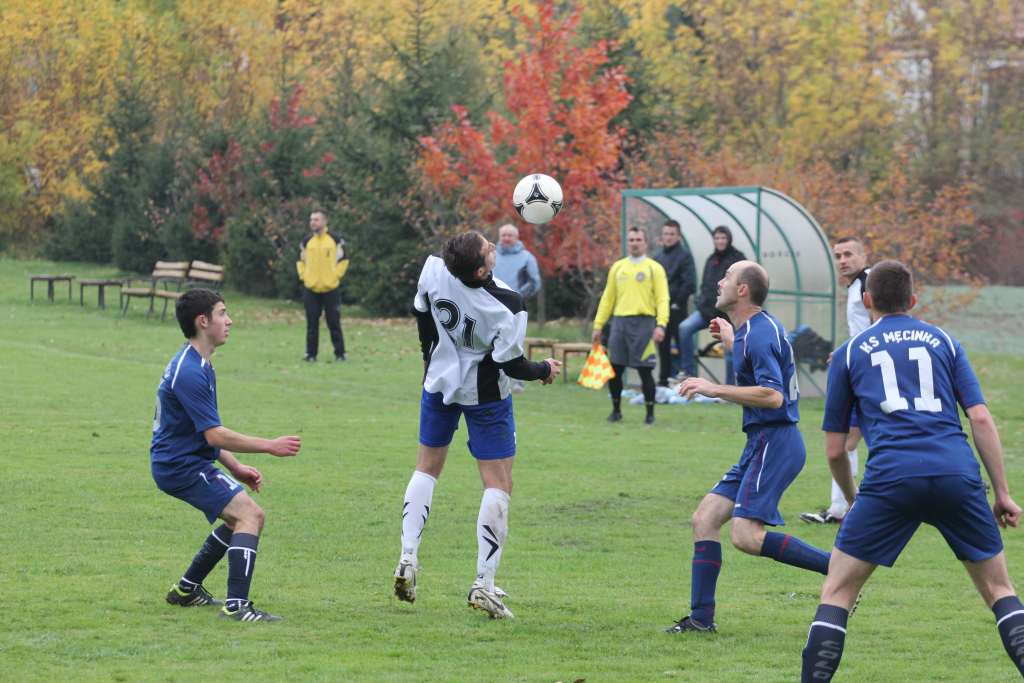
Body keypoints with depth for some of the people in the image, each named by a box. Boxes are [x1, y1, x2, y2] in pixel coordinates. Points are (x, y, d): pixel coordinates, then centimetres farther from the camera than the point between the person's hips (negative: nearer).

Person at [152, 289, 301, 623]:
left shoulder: (198, 365, 14)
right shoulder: (190, 373, -21)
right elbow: (215, 435, -24)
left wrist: (235, 467, 16)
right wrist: (270, 446, -19)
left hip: (186, 461, 11)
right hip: (181, 466, -11)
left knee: (244, 517, 19)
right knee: (250, 514, -19)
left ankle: (187, 589, 25)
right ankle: (237, 605, -27)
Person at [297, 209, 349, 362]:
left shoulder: (335, 240, -1)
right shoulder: (307, 241, 8)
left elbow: (343, 260, 5)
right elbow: (301, 260, 18)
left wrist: (336, 276, -3)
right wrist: (303, 275, 5)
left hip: (330, 288, -3)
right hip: (311, 289, 3)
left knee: (334, 323, 0)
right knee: (312, 324, 3)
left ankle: (340, 353, 6)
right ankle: (311, 354, 7)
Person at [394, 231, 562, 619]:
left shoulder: (434, 271, -18)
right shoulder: (507, 305, -28)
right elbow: (510, 363, -22)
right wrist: (545, 370, 0)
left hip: (439, 382, 5)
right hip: (485, 394, -4)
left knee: (427, 468, 22)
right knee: (498, 484, 3)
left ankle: (407, 559, 13)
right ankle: (484, 584, -4)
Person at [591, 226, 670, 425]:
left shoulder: (654, 268, 2)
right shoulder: (617, 267, 14)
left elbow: (663, 299, -5)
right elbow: (607, 298, 16)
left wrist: (661, 325, -18)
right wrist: (598, 325, 11)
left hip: (644, 322, -4)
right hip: (620, 321, 4)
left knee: (645, 370, -4)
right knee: (614, 369, 2)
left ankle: (650, 413, 7)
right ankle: (616, 410, 16)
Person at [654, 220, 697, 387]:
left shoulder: (684, 256, -4)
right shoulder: (658, 257, 15)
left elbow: (689, 284, -12)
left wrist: (677, 303, -12)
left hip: (676, 309, -7)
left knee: (681, 343, -5)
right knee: (663, 347, 10)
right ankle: (664, 380, 15)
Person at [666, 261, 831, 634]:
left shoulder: (759, 334, -16)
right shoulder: (754, 329, 15)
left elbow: (773, 395, -26)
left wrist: (715, 389, -24)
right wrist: (730, 342, 35)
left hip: (775, 443, -10)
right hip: (762, 443, 10)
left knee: (746, 535, -20)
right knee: (705, 519, 7)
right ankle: (701, 617, 8)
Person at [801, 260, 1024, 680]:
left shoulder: (849, 353, 19)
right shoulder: (943, 342, 21)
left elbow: (834, 450, 20)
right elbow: (981, 419, 10)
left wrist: (853, 500, 37)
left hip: (890, 476, -1)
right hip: (957, 472, 1)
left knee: (837, 593, 9)